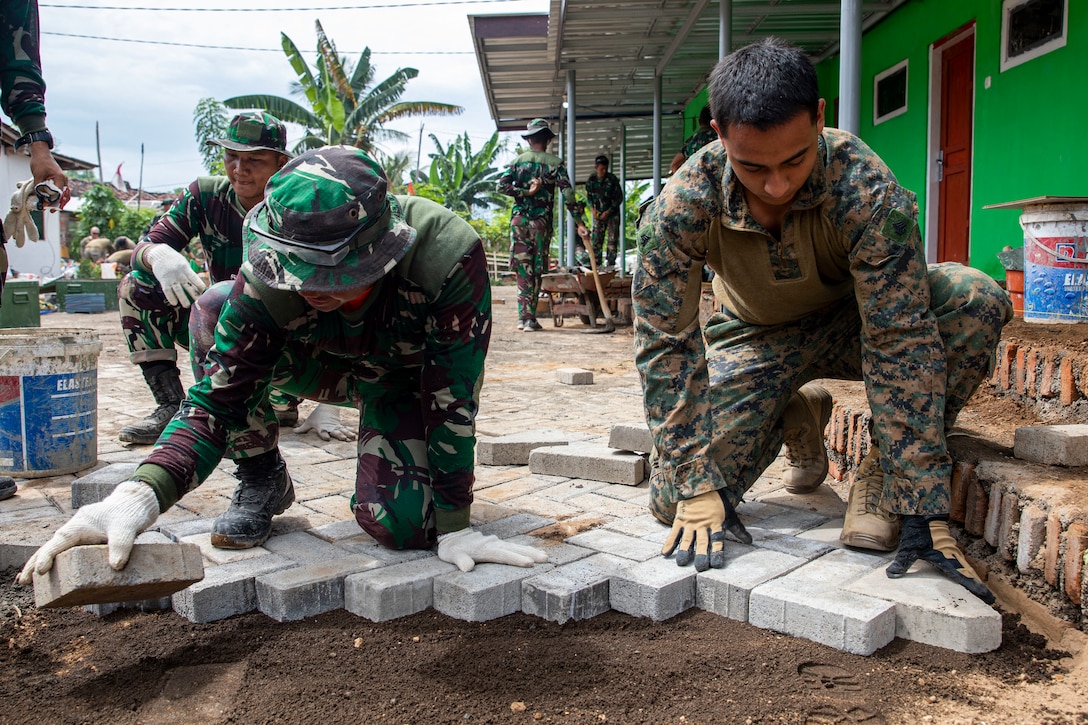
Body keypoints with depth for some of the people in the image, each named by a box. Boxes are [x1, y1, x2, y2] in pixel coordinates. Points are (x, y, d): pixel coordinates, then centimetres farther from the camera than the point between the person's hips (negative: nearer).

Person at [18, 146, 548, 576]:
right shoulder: (273, 281, -32)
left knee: (400, 524, -24)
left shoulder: (448, 257, -41)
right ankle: (263, 478, -6)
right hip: (330, 365, 3)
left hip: (411, 380, -2)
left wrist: (455, 527, -30)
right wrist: (141, 494, -48)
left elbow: (454, 398, -33)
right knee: (215, 312, -24)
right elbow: (218, 398, -30)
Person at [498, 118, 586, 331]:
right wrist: (579, 221, -8)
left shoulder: (518, 160, 6)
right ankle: (530, 318, 3)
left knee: (523, 268, 6)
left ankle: (523, 316, 2)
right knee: (536, 270, 4)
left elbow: (502, 185, -6)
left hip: (519, 220, 1)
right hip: (541, 221, -1)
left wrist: (525, 192, -5)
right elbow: (567, 193, -7)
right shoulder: (555, 163, 1)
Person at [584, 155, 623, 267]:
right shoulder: (591, 180, -5)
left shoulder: (612, 179, -14)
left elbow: (619, 198, -9)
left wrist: (608, 212, -14)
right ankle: (596, 264, 2)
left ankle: (610, 264, 1)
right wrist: (593, 209, -8)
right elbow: (589, 196, 9)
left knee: (612, 239, -3)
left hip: (612, 213, -2)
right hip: (598, 214, 2)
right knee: (596, 239, -2)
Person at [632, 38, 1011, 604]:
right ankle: (799, 416, 13)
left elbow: (899, 340, -33)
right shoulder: (683, 205, -29)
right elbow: (665, 345, -24)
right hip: (756, 337, 1)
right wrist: (694, 486, -28)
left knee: (975, 302, -32)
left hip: (852, 318, -1)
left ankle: (886, 469, -10)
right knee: (674, 503, -15)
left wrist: (926, 511, -34)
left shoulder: (867, 191, -33)